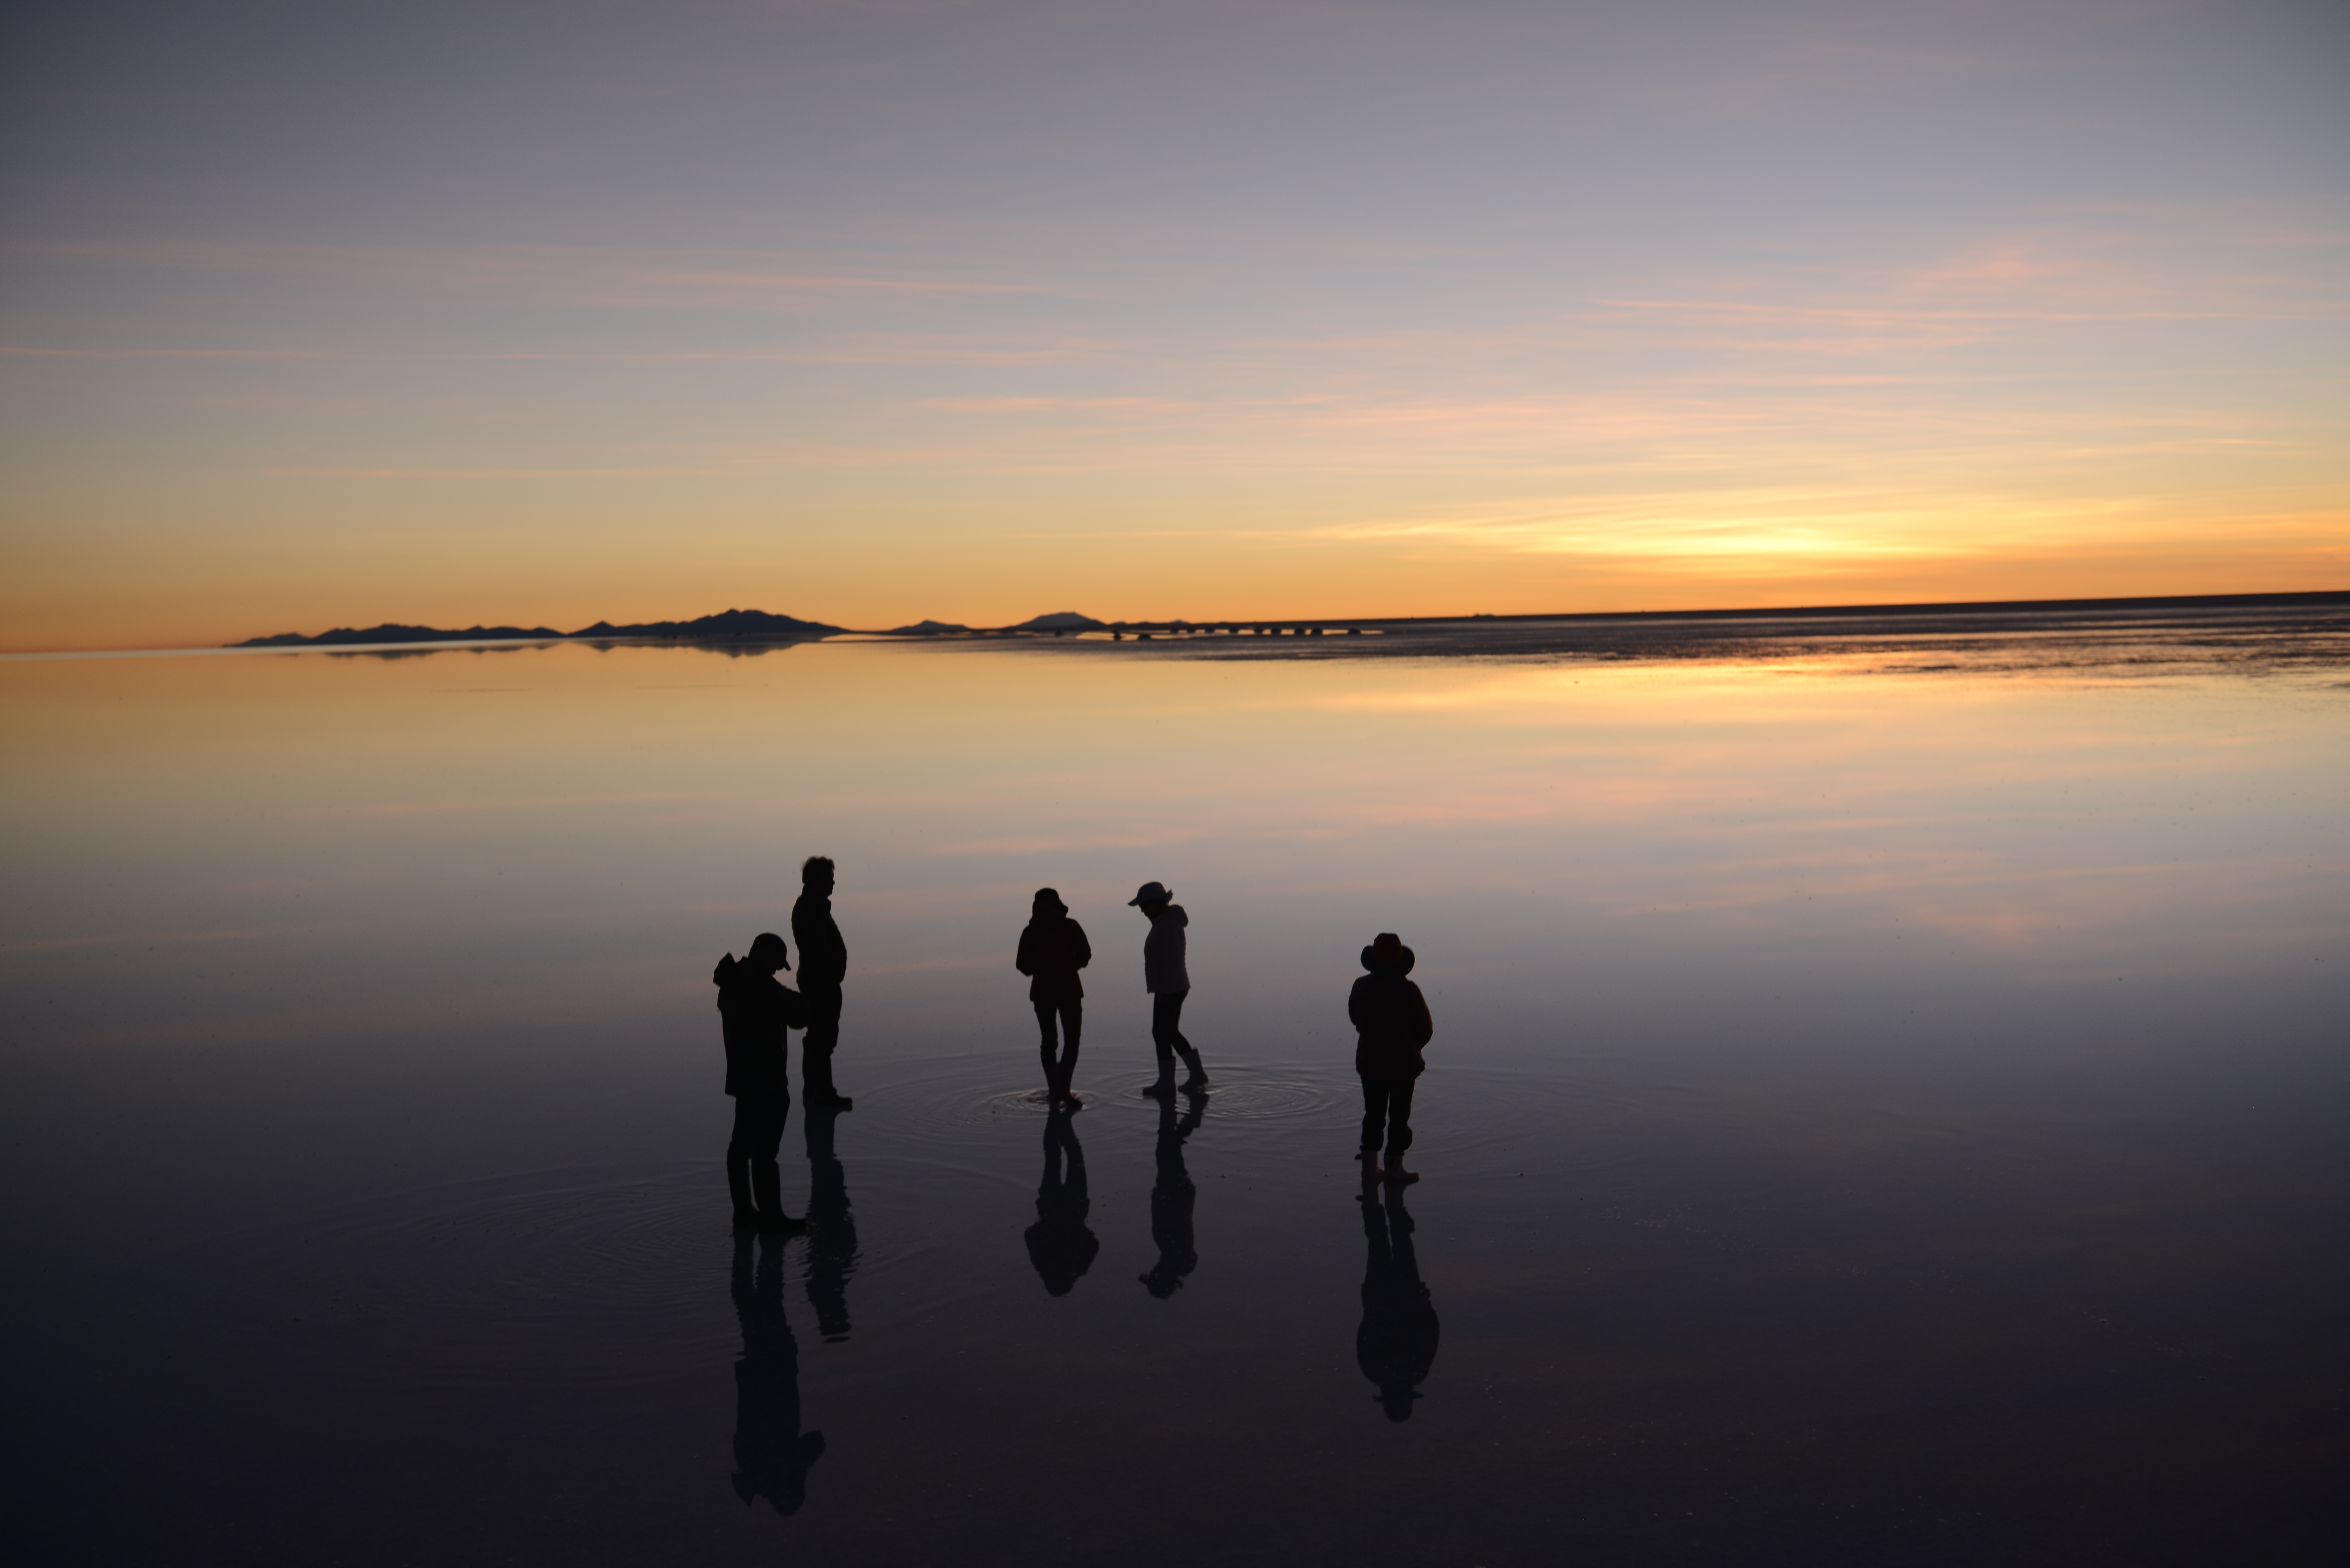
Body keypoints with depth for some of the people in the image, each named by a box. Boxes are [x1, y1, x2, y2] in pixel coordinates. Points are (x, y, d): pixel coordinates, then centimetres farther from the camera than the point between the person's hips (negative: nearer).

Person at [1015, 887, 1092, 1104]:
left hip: (1042, 992, 2)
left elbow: (1023, 966, -1)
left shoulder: (1030, 932, 1)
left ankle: (1054, 1092, 16)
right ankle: (1063, 1090, -11)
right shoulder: (1071, 926, -3)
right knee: (1072, 1041, 3)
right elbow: (1085, 956, -6)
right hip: (1069, 991, -2)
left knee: (1048, 1041, 13)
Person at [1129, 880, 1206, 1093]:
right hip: (1173, 988, 10)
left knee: (1161, 1033, -4)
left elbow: (1172, 958, -24)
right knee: (1171, 1033, 16)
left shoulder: (1168, 924, -18)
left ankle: (1166, 1083, 2)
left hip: (1169, 989, -10)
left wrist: (1165, 990, -23)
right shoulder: (1165, 921, 14)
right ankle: (1198, 1075, 18)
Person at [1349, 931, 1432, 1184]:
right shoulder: (1408, 990, -17)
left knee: (1373, 1113, 15)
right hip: (1403, 1063, -4)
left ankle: (1370, 1166, 19)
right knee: (1399, 1116, 7)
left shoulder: (1361, 986, -7)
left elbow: (1355, 1018, 8)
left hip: (1369, 1061, 4)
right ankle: (1394, 1168, 13)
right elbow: (1425, 1028, -8)